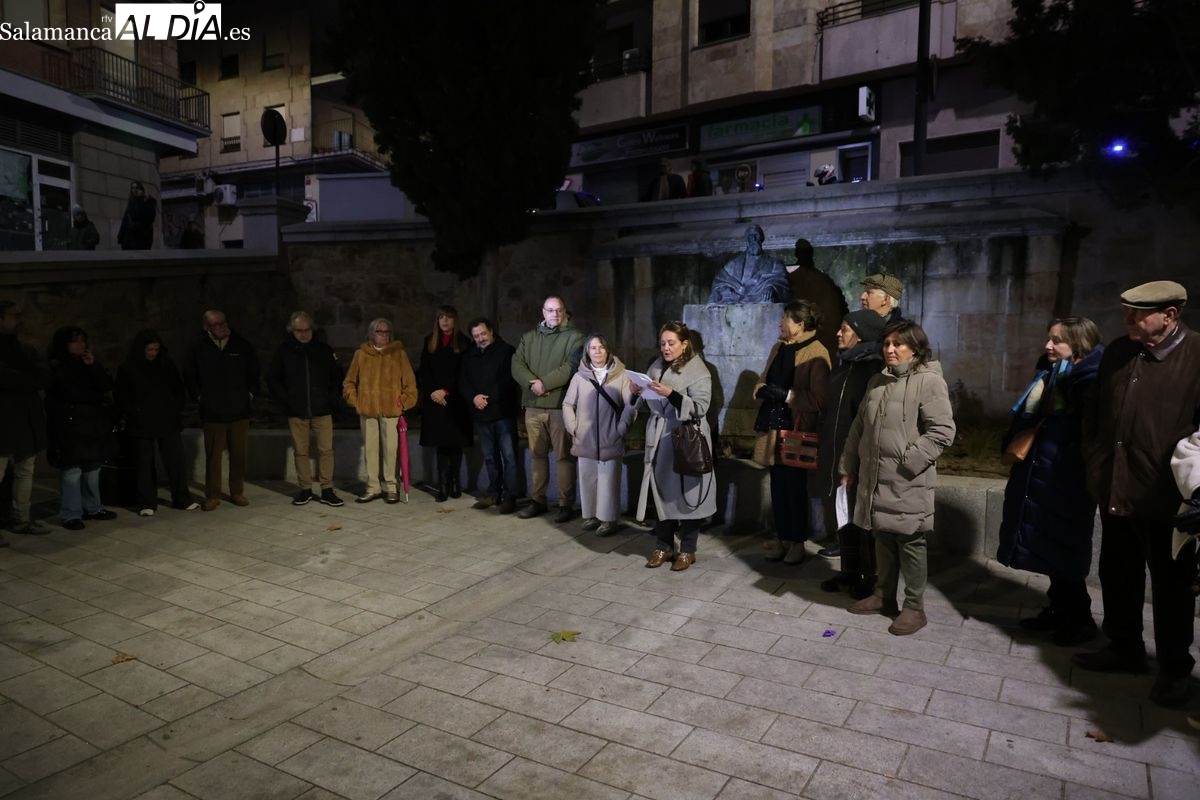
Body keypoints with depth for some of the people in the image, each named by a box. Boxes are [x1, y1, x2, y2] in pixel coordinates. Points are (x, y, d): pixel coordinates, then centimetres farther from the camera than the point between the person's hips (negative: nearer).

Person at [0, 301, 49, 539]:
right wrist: (29, 380, -6)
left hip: (28, 419, 7)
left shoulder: (25, 349, 15)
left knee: (25, 473, 12)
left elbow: (43, 377, 3)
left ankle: (21, 519, 21)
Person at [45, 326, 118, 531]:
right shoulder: (56, 368, -2)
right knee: (72, 471, -8)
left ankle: (93, 508, 18)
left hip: (94, 424, 6)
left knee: (93, 469, 8)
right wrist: (97, 399, 1)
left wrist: (94, 365, -6)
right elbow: (74, 393, -10)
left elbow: (107, 387, 3)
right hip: (71, 426, -6)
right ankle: (72, 514, -3)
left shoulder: (87, 364, 17)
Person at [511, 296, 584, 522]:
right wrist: (532, 382, -15)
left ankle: (566, 504, 6)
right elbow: (517, 365, 4)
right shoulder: (528, 338, 16)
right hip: (533, 406, 5)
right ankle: (538, 501, 21)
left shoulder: (574, 337, 1)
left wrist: (545, 383, -19)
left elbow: (571, 367, -13)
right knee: (537, 455, 11)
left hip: (561, 405, -5)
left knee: (564, 456, -1)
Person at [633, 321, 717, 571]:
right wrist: (638, 393, -2)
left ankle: (687, 551, 16)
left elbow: (700, 408, -17)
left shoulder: (698, 371, -8)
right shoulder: (656, 367, 11)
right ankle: (664, 547, 22)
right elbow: (647, 405, 19)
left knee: (686, 496, 2)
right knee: (661, 494, 9)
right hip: (659, 441, 6)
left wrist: (671, 394, -25)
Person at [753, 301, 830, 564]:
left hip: (797, 430, -6)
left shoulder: (817, 354, -11)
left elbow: (818, 399, -18)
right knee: (778, 487, 11)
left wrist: (785, 395, -20)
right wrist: (763, 389, -3)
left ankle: (797, 542, 17)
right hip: (773, 426, 7)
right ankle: (782, 538, 22)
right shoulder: (779, 347, 13)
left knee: (794, 488, 3)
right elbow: (763, 379, 20)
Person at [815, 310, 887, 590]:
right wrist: (821, 446, 17)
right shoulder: (842, 364, 12)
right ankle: (849, 571, 27)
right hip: (836, 455, 8)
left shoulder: (873, 369, -14)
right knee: (844, 514, 15)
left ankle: (869, 577, 18)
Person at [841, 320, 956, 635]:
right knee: (883, 539, 16)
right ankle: (884, 596, 31)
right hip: (875, 478, 7)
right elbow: (859, 428, 17)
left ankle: (914, 607, 15)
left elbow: (942, 431, -15)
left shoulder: (929, 381, -9)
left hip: (908, 481, -6)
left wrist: (909, 462, -19)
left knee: (910, 542, 2)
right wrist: (848, 468, 17)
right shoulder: (877, 381, 13)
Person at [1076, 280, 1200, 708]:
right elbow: (1095, 414, 14)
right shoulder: (1117, 353, 5)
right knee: (1117, 576, 17)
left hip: (1165, 498, -5)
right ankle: (1125, 648, 36)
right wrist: (1094, 464, 9)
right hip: (1115, 491, 5)